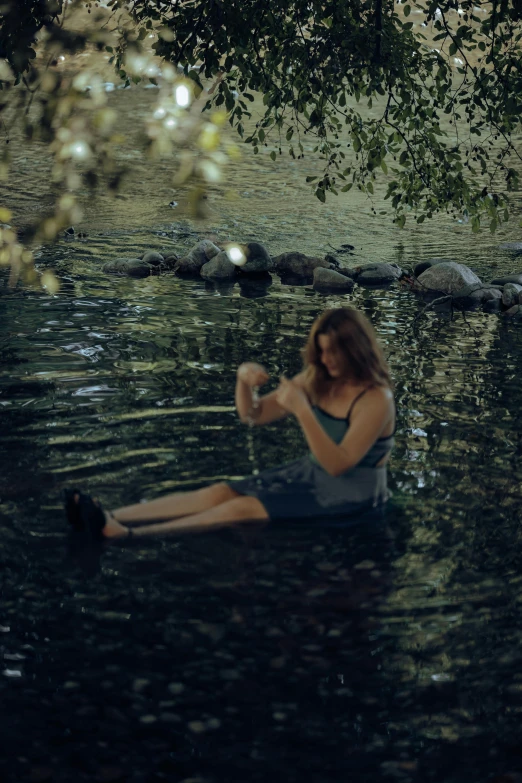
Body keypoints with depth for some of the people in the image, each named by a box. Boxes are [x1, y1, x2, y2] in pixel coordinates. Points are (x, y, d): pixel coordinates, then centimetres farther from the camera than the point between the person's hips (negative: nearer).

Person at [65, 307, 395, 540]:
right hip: (309, 472, 7)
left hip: (350, 493, -7)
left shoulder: (376, 400, -20)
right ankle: (110, 518, -25)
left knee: (244, 507, -23)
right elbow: (253, 415, 6)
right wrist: (244, 381, -16)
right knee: (221, 492, -11)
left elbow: (337, 464, -27)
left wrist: (302, 411, -34)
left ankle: (131, 534, -35)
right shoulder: (318, 380, 2)